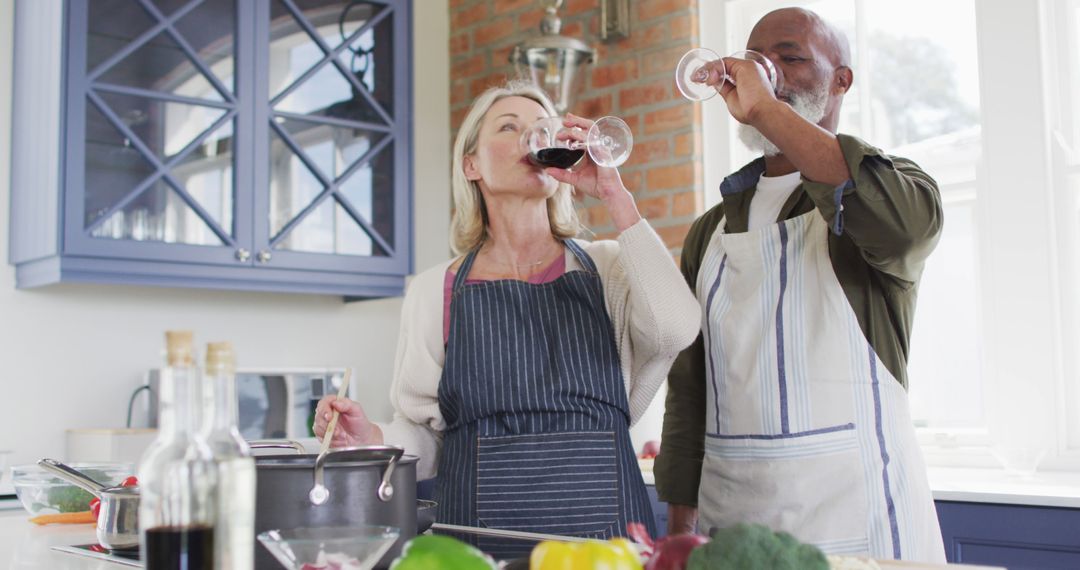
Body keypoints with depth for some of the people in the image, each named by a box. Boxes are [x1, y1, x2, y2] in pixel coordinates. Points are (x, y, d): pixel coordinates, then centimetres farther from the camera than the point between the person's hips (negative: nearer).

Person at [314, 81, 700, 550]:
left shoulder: (606, 268, 5)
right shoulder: (435, 292, 6)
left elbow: (675, 330, -16)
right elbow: (426, 441, 8)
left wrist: (614, 195, -12)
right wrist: (374, 439, -14)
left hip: (604, 517, 0)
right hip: (480, 525, 0)